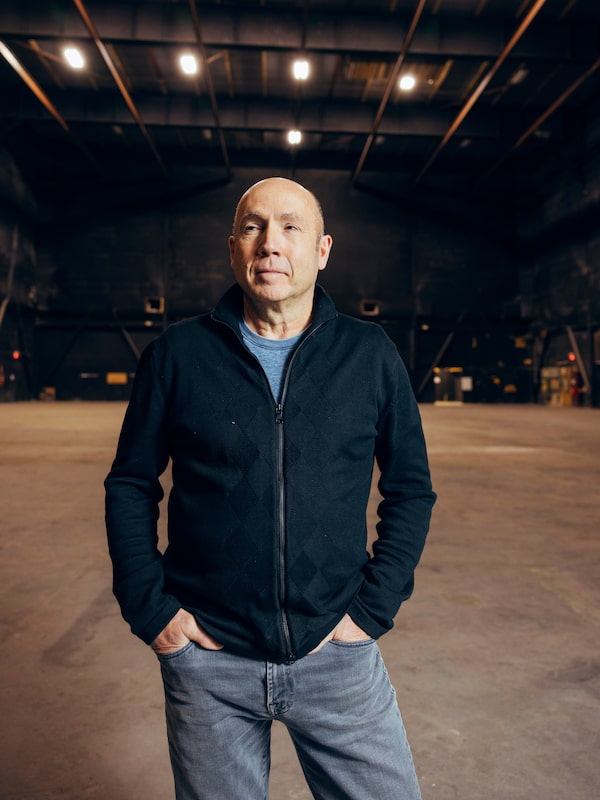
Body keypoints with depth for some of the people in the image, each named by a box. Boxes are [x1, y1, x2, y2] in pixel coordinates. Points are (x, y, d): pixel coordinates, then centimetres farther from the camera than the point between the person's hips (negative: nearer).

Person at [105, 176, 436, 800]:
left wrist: (375, 607, -2)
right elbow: (130, 483, 5)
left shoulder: (370, 355, -2)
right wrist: (148, 606, -3)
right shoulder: (177, 354, -3)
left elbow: (410, 487, 5)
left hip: (337, 656, 1)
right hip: (207, 658, 0)